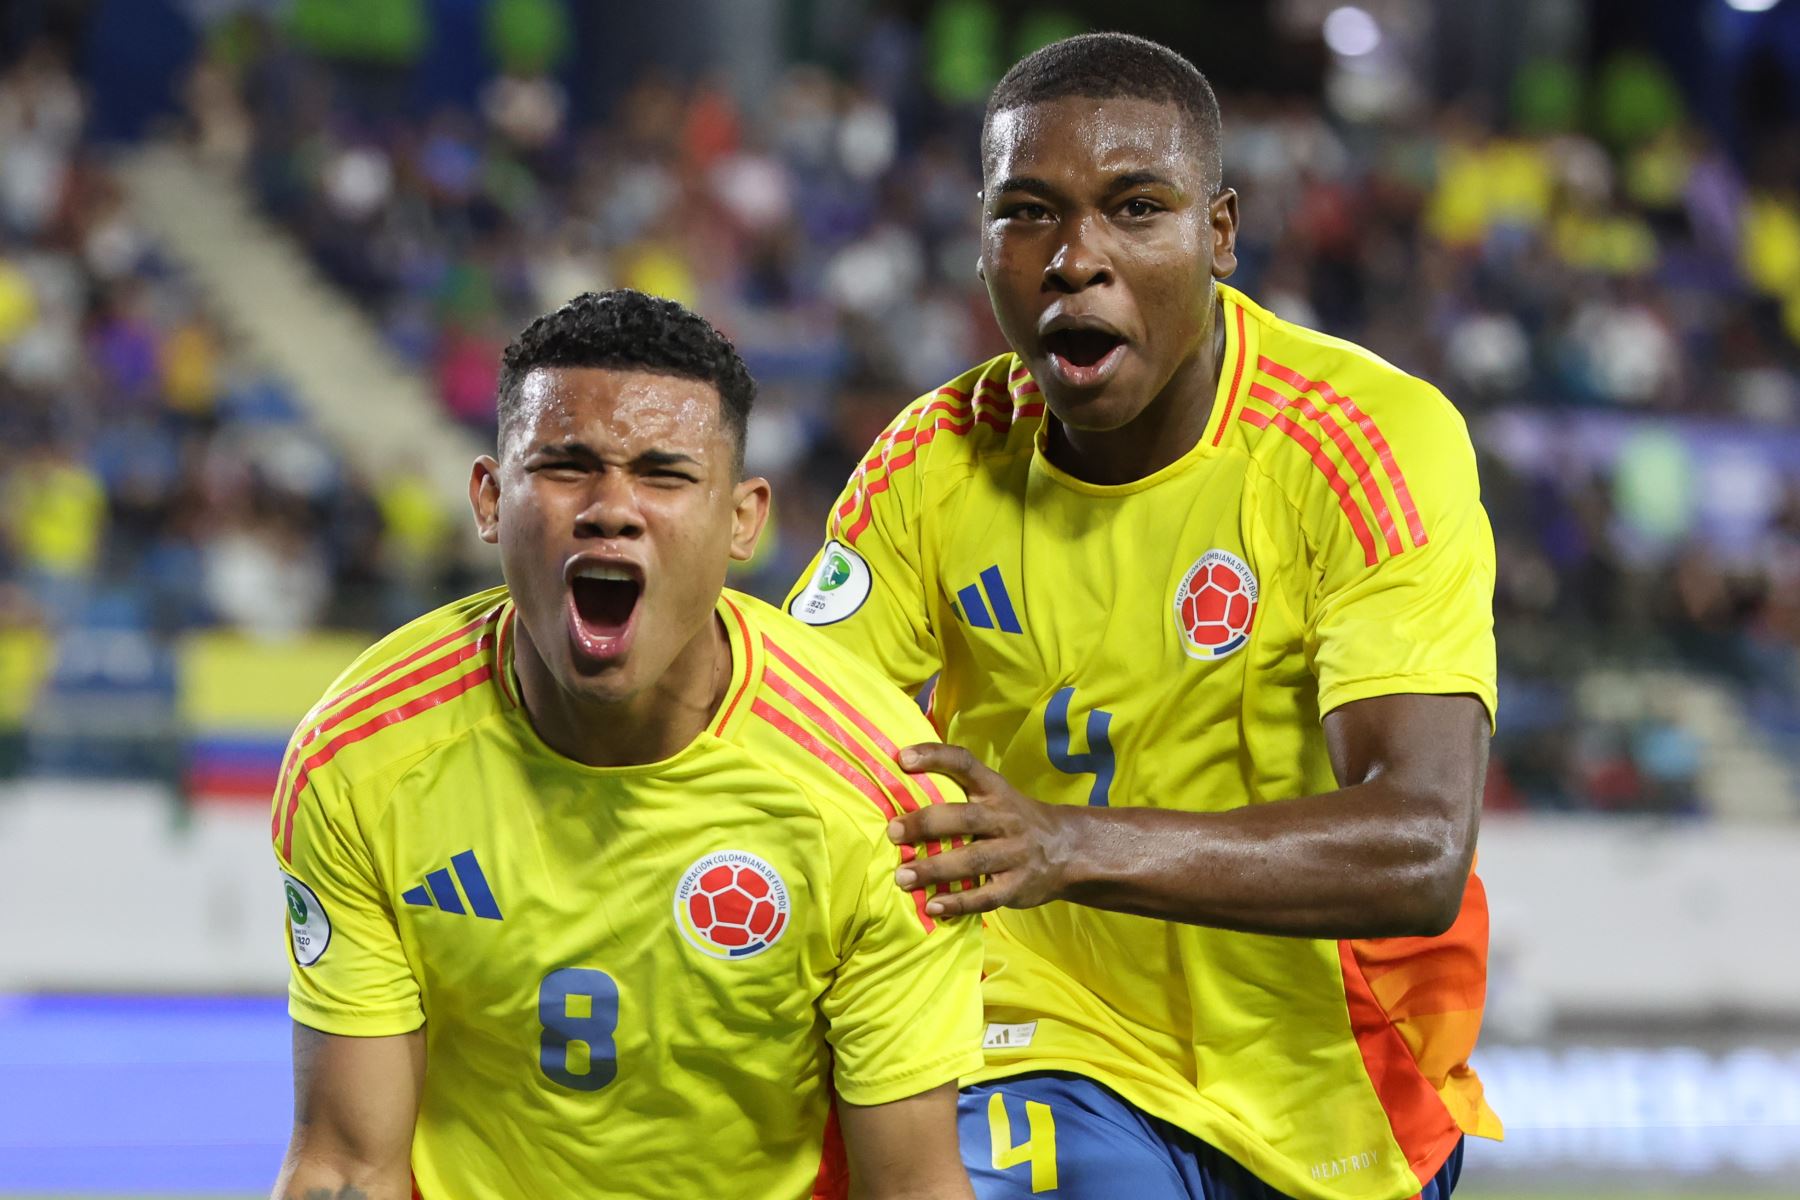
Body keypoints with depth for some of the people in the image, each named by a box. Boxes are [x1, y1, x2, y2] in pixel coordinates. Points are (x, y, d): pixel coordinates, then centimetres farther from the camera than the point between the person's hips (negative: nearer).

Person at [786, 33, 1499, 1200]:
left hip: (1330, 1090, 0)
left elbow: (1421, 851, -30)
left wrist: (1074, 845, -43)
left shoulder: (1377, 440, -18)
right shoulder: (936, 468, -6)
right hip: (1054, 1050, 0)